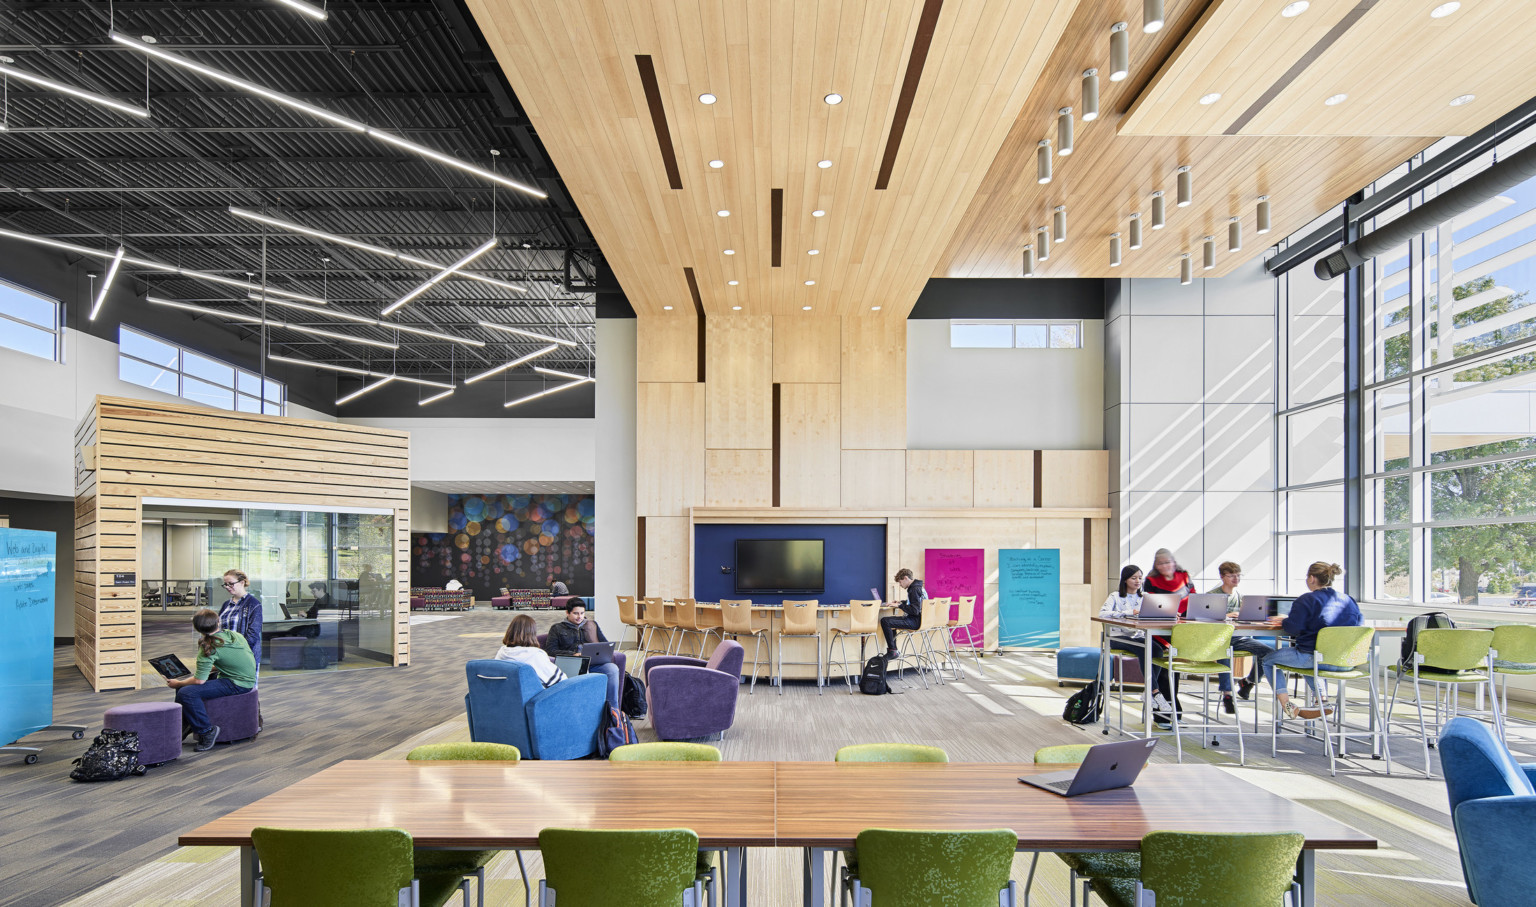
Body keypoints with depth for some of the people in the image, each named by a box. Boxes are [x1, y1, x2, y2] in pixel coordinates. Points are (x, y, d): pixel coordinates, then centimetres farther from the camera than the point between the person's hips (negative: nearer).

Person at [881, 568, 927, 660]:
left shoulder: (914, 589, -18)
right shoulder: (918, 587, 14)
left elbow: (914, 610, -26)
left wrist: (900, 606, -16)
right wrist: (901, 602, 21)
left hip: (916, 621, -11)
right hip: (916, 619, 11)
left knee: (884, 621, -21)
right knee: (890, 619, 27)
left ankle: (892, 651, -13)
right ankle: (893, 652, 23)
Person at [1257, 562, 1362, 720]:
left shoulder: (1306, 600, -11)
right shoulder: (1348, 600, 7)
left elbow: (1292, 629, -17)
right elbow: (1360, 621, 24)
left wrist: (1284, 621, 7)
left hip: (1312, 657, -7)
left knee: (1268, 660, 12)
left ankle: (1287, 705, 4)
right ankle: (1323, 702, 28)